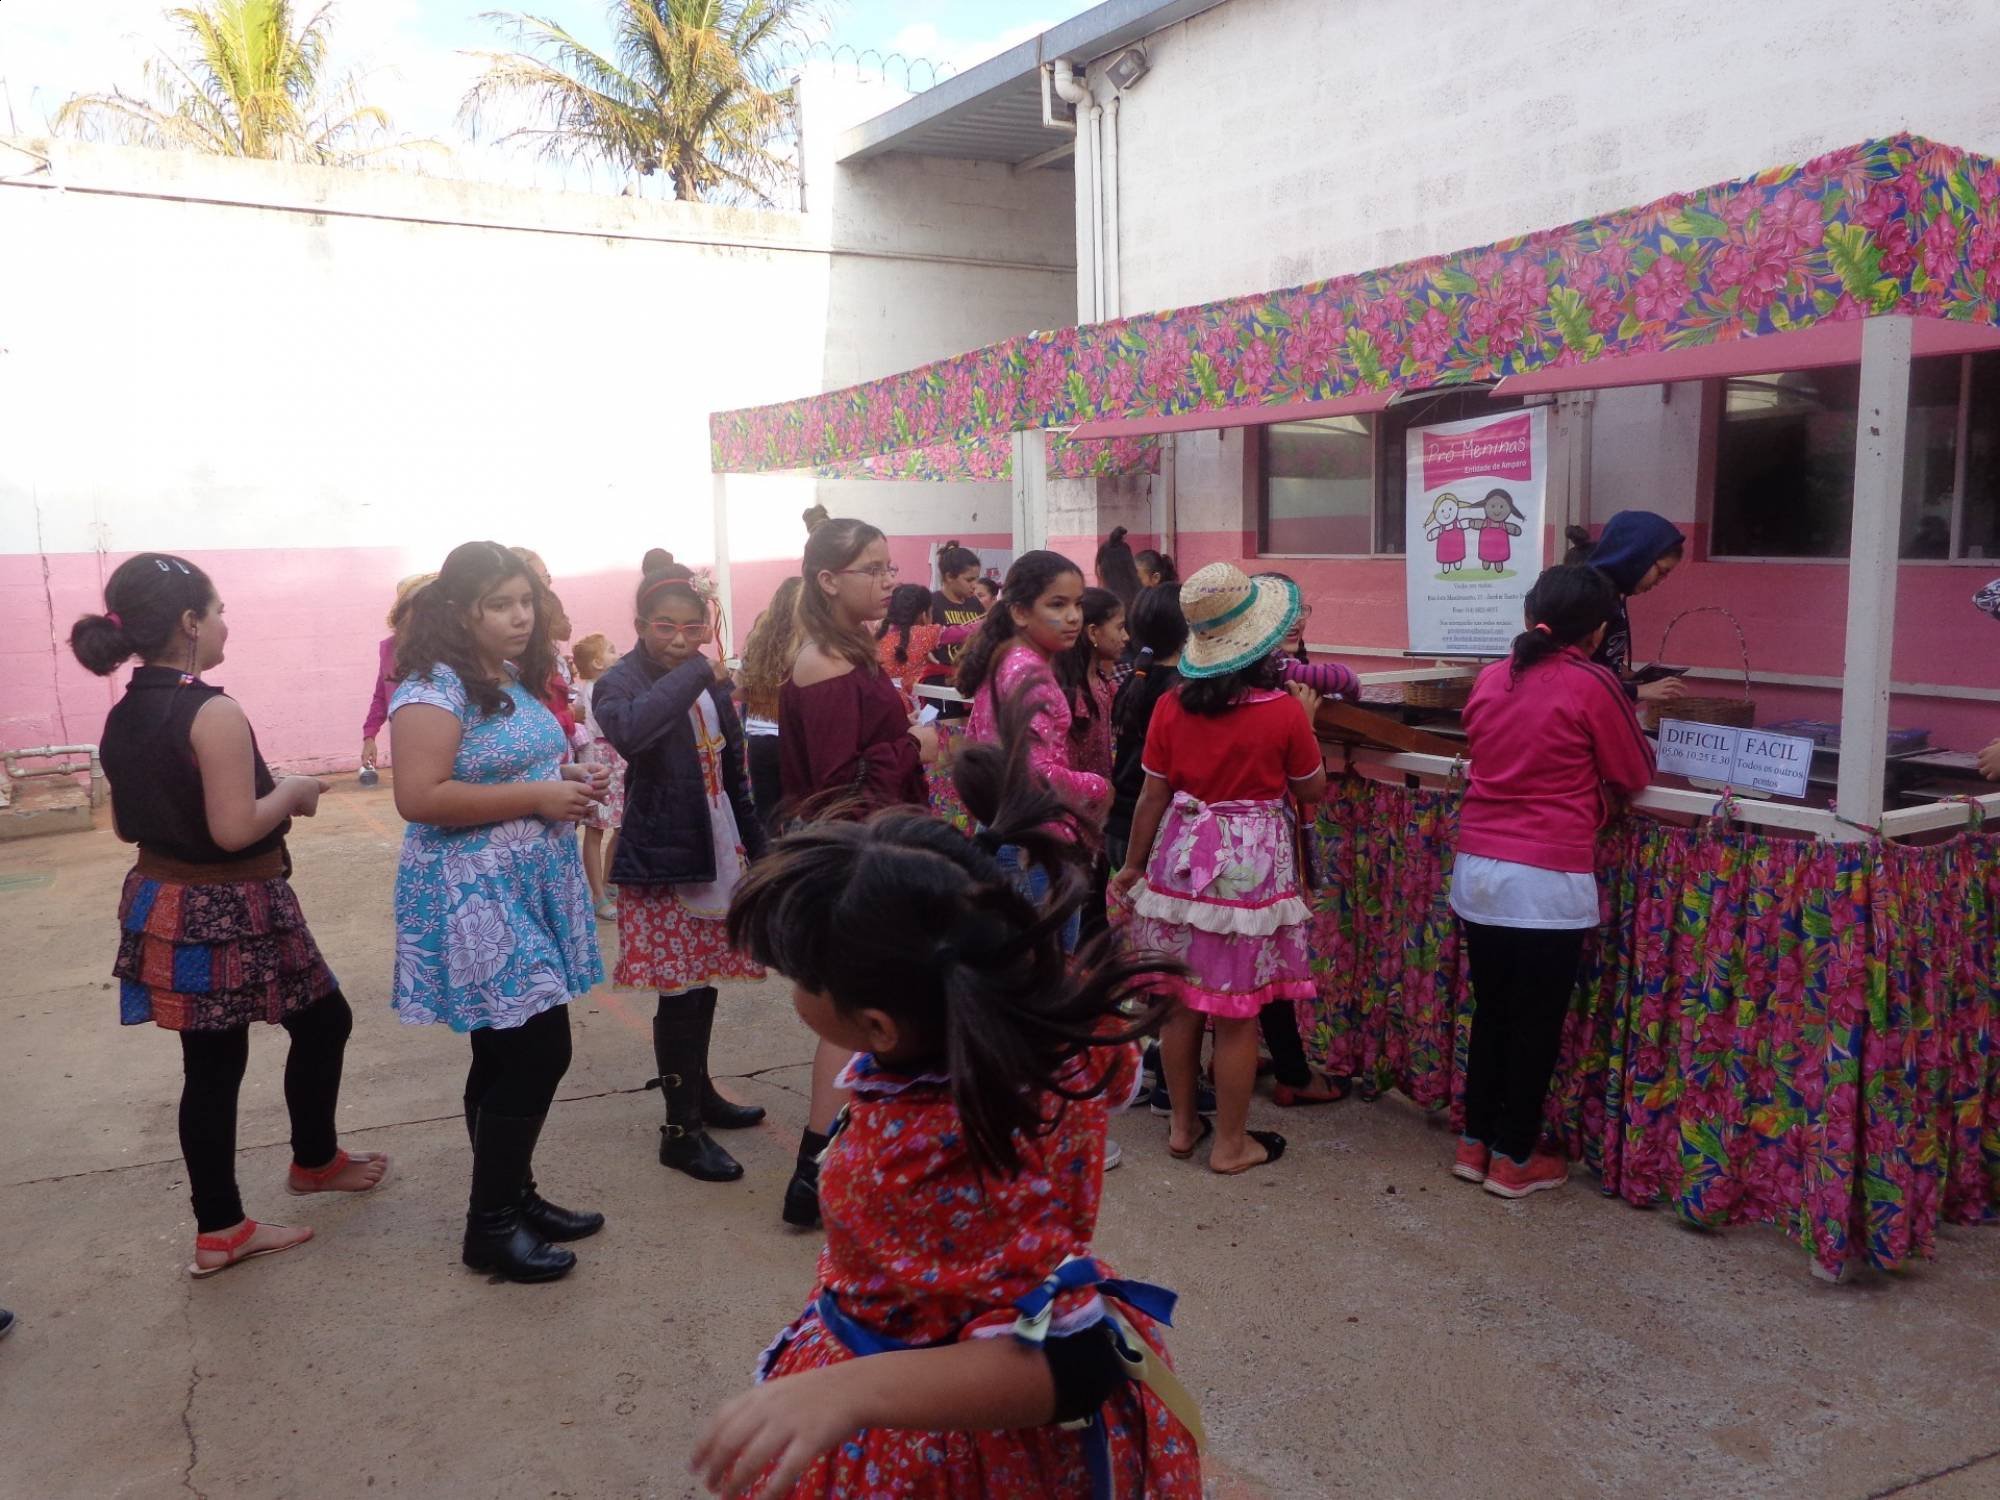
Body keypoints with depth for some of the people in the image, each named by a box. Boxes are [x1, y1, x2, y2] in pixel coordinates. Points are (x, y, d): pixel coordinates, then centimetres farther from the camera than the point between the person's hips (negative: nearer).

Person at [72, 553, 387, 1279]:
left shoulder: (122, 714, 5)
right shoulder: (213, 712, -22)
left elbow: (127, 822, 13)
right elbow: (235, 829, -25)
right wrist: (291, 792, -9)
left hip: (165, 906, 8)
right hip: (230, 914, -8)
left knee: (210, 1064, 13)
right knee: (323, 1020, 16)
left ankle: (219, 1230, 21)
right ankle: (315, 1160, 34)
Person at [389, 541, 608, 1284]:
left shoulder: (518, 681, 12)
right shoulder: (434, 687, -15)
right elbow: (419, 798, -24)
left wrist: (570, 784, 4)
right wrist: (537, 797, -21)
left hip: (529, 889, 9)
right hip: (476, 899, -9)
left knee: (509, 1055, 16)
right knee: (540, 1051, -7)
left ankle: (515, 1197, 29)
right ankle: (490, 1227, 9)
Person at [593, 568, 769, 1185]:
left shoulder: (712, 682, 10)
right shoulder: (622, 681, -10)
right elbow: (629, 730, -36)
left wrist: (755, 847, 18)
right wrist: (694, 672, -31)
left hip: (717, 854, 7)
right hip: (661, 861, -6)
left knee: (704, 981, 16)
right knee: (678, 990, -3)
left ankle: (699, 1091, 34)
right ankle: (681, 1129, 8)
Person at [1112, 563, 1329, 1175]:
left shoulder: (1171, 707, -4)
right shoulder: (1283, 712, -11)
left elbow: (1152, 796, 1)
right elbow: (1312, 789, 2)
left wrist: (1132, 866, 13)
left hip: (1180, 854, 4)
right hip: (1252, 860, -3)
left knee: (1181, 1000, 14)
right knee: (1237, 1010, 6)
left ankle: (1183, 1124, 29)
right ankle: (1231, 1143, 18)